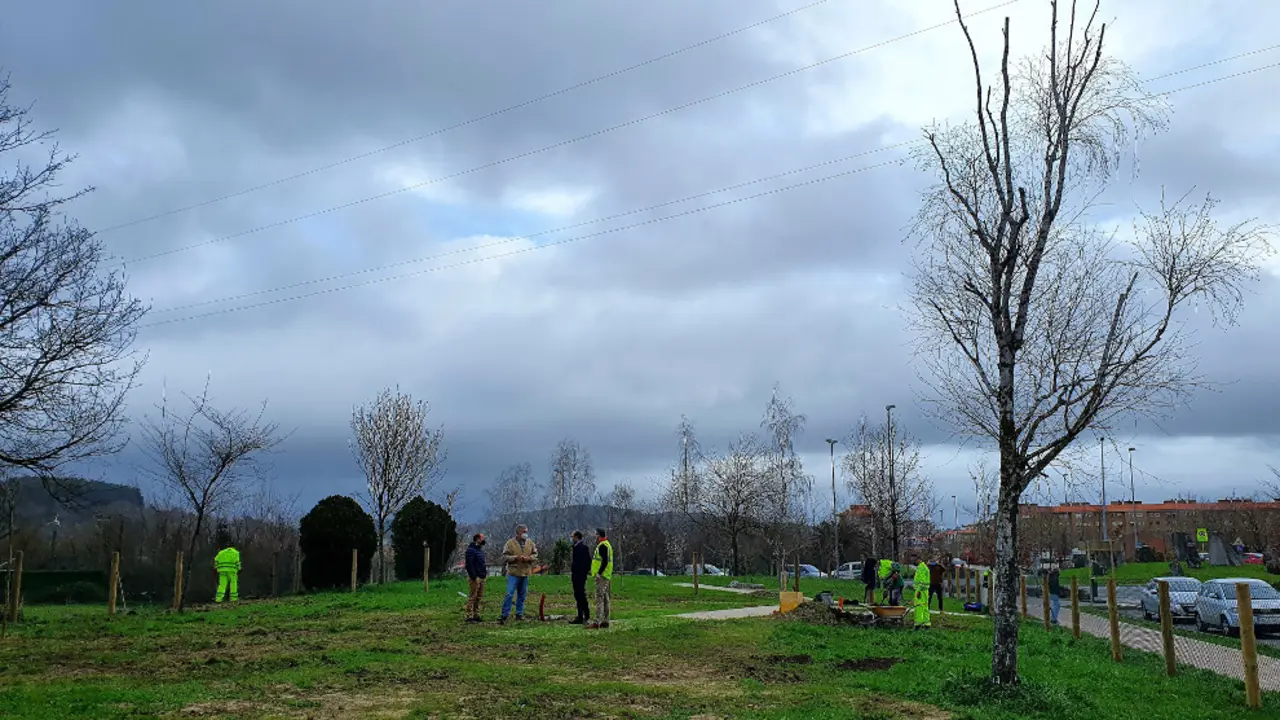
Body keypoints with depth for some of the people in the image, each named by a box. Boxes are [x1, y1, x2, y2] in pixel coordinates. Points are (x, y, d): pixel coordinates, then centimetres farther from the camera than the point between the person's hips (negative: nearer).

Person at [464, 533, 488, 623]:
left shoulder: (480, 549, 18)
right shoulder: (471, 550, -12)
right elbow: (469, 565, -18)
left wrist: (485, 574, 15)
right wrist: (474, 577, -21)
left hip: (482, 577, 9)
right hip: (475, 578, -9)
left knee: (479, 597, 11)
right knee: (472, 597, -6)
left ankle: (476, 615, 17)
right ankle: (469, 616, -3)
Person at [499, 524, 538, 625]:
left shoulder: (530, 543, 6)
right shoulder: (510, 543, -6)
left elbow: (535, 554, 12)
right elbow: (505, 557, -7)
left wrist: (529, 558, -9)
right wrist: (516, 558, -19)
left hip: (525, 573, 4)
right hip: (513, 573, -4)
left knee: (522, 595, 11)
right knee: (509, 594, -10)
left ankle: (519, 613, 23)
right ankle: (504, 615, -5)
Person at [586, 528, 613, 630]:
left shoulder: (602, 546, -14)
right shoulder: (606, 544, 19)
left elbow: (605, 561, -23)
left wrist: (599, 573, -24)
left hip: (602, 576, -11)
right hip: (606, 576, 11)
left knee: (599, 598, -12)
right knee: (605, 599, 12)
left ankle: (597, 622, -14)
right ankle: (605, 621, 16)